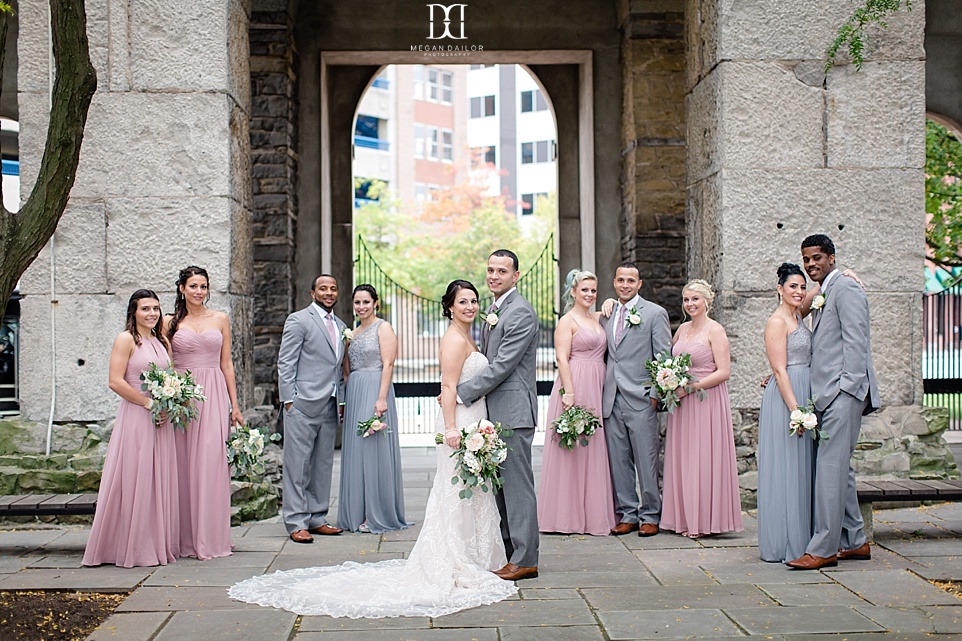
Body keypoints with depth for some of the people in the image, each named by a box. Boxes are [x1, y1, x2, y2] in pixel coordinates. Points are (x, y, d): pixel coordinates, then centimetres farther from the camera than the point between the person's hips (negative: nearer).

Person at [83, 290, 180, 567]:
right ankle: (131, 547, 3)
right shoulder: (126, 339, -6)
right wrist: (149, 403, -15)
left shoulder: (161, 341, 15)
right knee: (134, 481, -4)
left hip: (161, 419, 7)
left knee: (160, 481, 8)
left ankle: (159, 544, 14)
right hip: (135, 417, -7)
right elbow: (116, 381, -14)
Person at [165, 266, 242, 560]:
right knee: (183, 465, -1)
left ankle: (210, 538, 0)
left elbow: (226, 363, 12)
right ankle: (185, 539, 7)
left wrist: (234, 405, 9)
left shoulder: (220, 319, 11)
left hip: (213, 396, 1)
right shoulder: (171, 323, 7)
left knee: (211, 464, -6)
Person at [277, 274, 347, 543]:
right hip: (303, 404, -7)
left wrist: (342, 400, 13)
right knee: (297, 464, -4)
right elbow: (285, 363, -7)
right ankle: (296, 522, 0)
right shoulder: (298, 320, -3)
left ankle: (317, 518, 19)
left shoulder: (340, 326, 18)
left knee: (323, 465, 11)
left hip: (329, 407, 7)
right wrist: (289, 400, -12)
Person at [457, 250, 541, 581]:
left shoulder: (521, 312, -13)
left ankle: (524, 560, 0)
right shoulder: (493, 310, 17)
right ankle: (509, 551, 22)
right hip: (495, 412, 10)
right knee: (501, 485, 13)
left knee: (518, 484, -5)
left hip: (513, 411, -10)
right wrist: (464, 392, 11)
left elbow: (502, 365, -19)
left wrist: (462, 392, -16)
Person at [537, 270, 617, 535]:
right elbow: (562, 359, -12)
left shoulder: (597, 319, 15)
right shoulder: (567, 321, -5)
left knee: (593, 450, 9)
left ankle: (592, 513, 17)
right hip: (574, 387, -7)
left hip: (597, 389, 7)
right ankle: (568, 516, 4)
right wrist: (569, 395, -20)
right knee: (572, 451, -3)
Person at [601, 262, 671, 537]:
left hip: (640, 399, -5)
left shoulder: (655, 313, 0)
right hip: (612, 400, 5)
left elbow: (664, 357, -2)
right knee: (619, 462, 7)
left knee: (646, 460, -1)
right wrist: (604, 388, 9)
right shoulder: (606, 315, 14)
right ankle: (627, 514, 16)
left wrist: (655, 394, -9)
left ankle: (650, 516, 10)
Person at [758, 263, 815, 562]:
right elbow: (780, 371, -16)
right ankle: (783, 546, 0)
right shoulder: (777, 322, -11)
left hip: (804, 397, 10)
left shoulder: (798, 318, 14)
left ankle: (800, 540, 18)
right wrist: (795, 409, -21)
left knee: (802, 468, 11)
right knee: (785, 470, -6)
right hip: (785, 399, -10)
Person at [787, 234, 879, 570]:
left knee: (830, 466, -12)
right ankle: (854, 541, 19)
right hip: (828, 394, 10)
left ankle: (824, 548, -11)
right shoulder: (821, 296, 23)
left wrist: (849, 387, -19)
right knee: (838, 468, 12)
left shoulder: (845, 287, -6)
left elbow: (856, 340, -14)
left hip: (843, 391, -10)